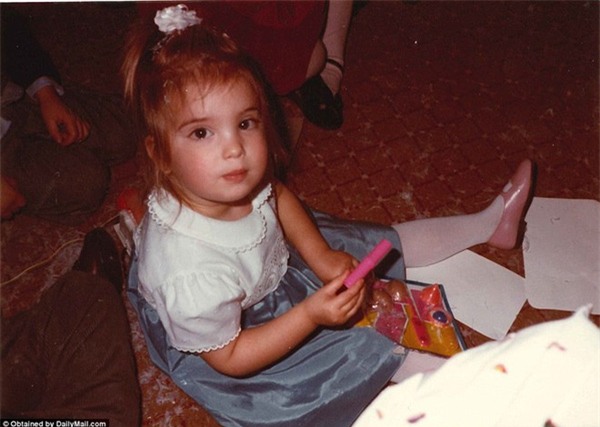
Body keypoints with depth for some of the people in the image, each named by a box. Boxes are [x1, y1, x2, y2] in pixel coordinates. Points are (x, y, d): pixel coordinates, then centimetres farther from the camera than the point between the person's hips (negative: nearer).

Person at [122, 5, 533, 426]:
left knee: (377, 244, 8)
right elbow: (229, 358, -24)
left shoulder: (238, 179, -27)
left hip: (274, 260, 5)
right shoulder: (194, 278, -42)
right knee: (358, 354, -4)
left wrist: (321, 256, -10)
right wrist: (310, 315, -31)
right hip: (227, 337, -5)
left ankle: (487, 223, 24)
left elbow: (278, 195, -2)